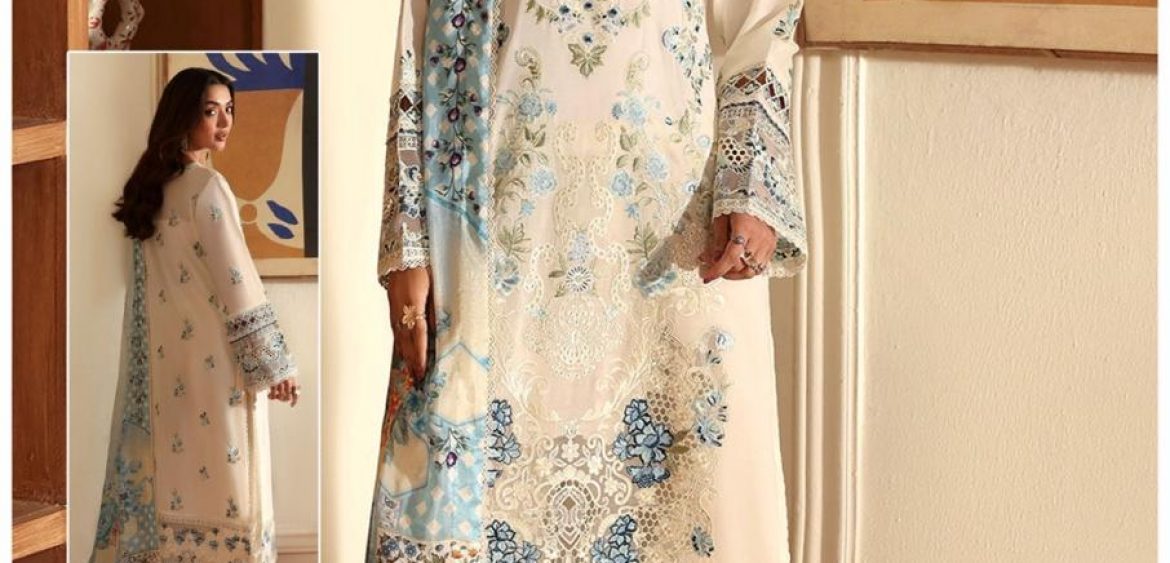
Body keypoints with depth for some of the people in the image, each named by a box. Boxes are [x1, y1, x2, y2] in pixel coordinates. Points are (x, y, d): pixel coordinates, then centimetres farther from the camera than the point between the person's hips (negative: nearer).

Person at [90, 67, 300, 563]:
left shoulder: (151, 187, 12)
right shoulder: (206, 186, -13)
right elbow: (238, 283, -16)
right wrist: (276, 364, -11)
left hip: (162, 362, 8)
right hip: (211, 361, -8)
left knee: (171, 474, 9)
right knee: (220, 482, -3)